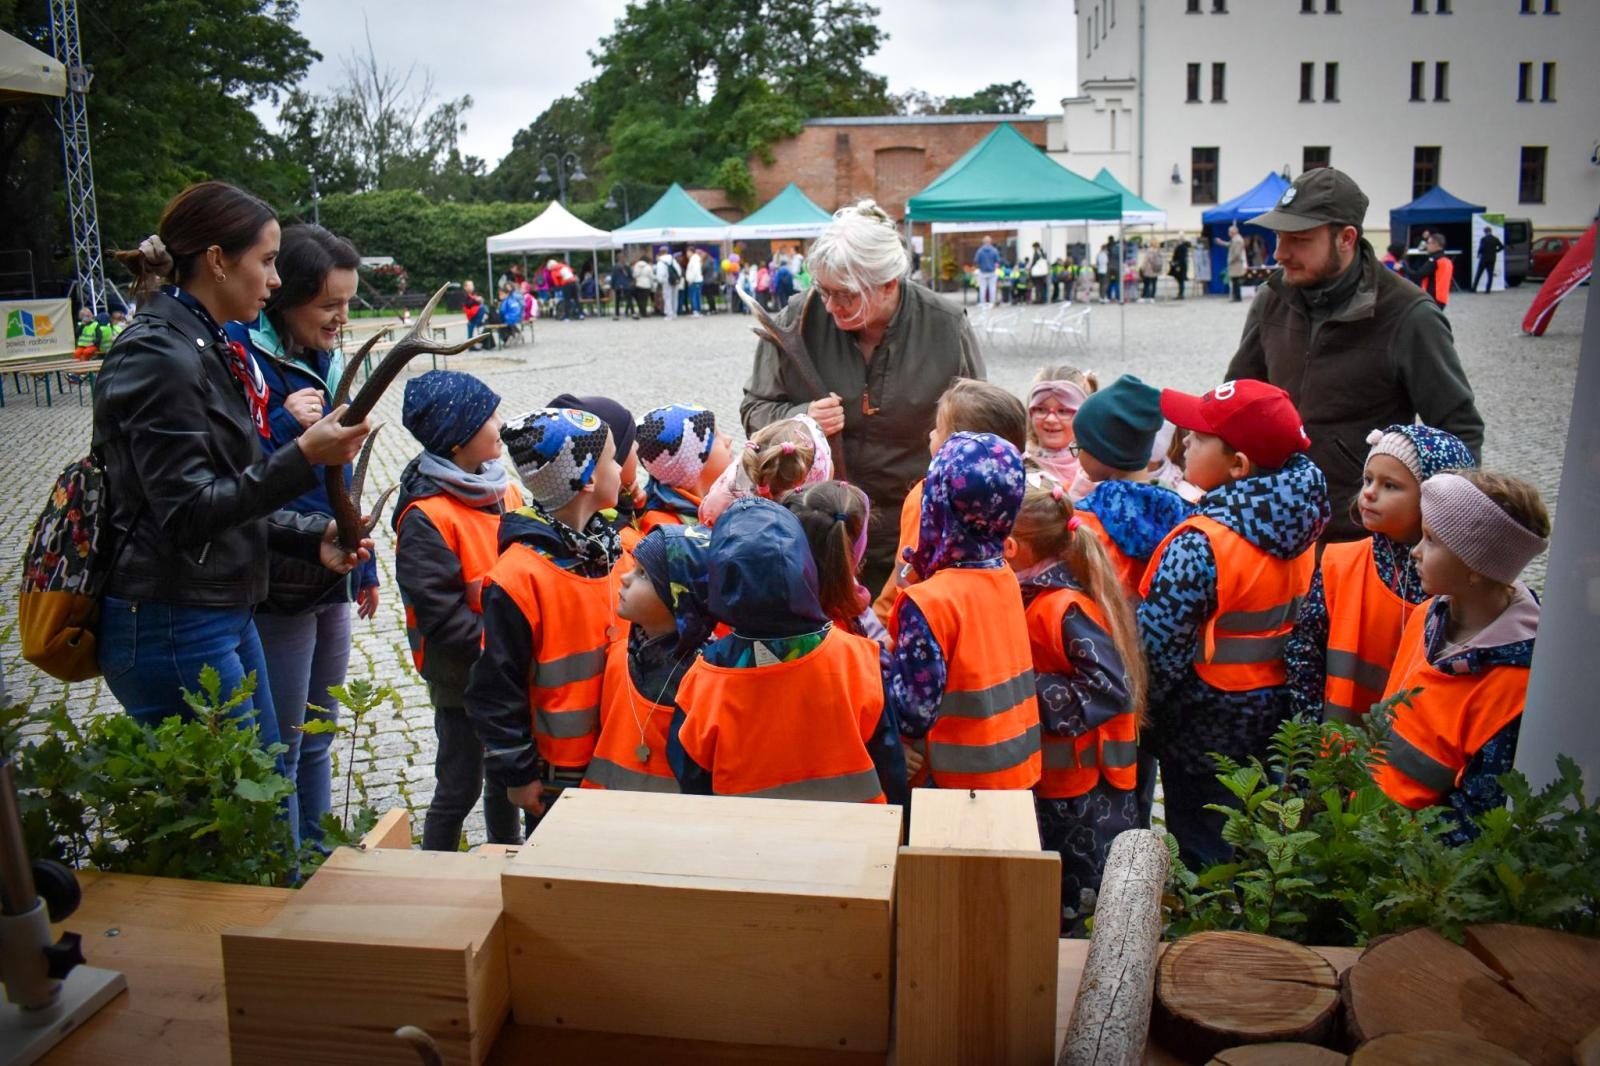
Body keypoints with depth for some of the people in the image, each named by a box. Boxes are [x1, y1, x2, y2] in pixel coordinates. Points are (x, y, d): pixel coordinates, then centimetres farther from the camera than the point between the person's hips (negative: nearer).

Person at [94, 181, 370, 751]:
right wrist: (302, 458, -27)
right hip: (173, 633, -10)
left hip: (225, 614, 10)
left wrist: (314, 536, 3)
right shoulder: (158, 357, -17)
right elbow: (187, 513, -22)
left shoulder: (211, 349, 12)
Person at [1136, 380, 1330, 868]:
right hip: (1275, 711, 8)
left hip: (1208, 723, -8)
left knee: (1206, 851, 9)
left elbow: (1156, 644, -24)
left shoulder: (1201, 543, -27)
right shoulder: (1299, 518, -3)